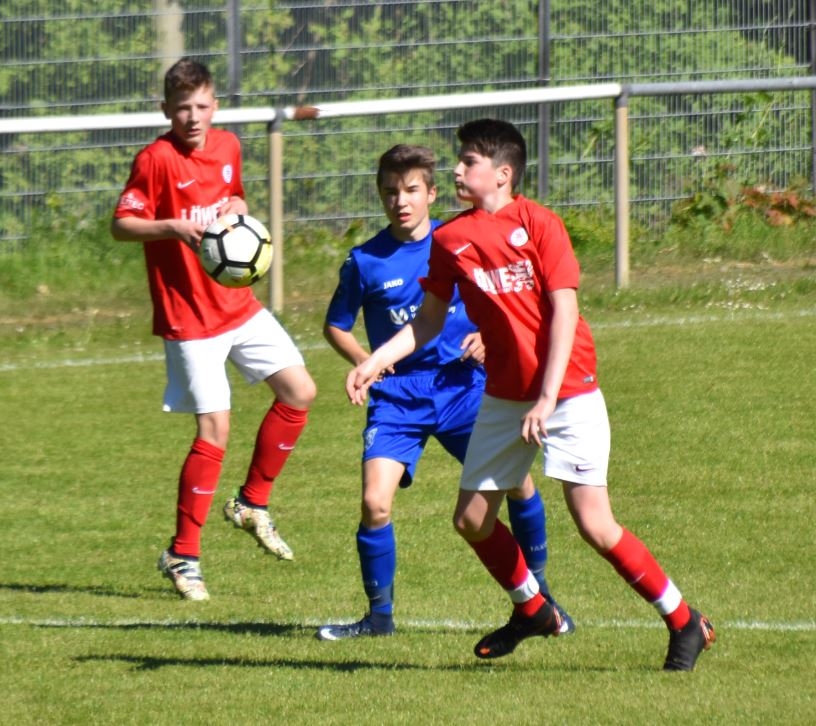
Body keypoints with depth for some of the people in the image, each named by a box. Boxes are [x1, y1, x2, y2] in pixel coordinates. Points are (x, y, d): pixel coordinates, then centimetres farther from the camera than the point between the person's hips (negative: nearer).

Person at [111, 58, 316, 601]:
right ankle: (183, 556, 3)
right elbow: (121, 224, -14)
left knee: (299, 391, 2)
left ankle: (253, 503, 20)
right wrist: (175, 229, -30)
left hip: (239, 305, 7)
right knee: (214, 431, -9)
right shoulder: (156, 159, -13)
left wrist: (237, 210, 0)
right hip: (189, 318, -7)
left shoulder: (228, 147, 6)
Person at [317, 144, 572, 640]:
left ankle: (538, 597, 14)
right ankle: (380, 615, 3)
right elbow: (336, 326, 11)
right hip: (397, 395, 0)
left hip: (463, 386, 0)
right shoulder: (366, 261, 0)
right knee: (375, 503, -16)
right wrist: (364, 361, -8)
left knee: (516, 481, -9)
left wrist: (487, 338, -9)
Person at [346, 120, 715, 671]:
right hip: (504, 395, 6)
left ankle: (684, 621, 0)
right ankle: (532, 610, 32)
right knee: (472, 518, 7)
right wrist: (374, 362, 1)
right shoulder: (451, 239, 3)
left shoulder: (538, 225, -12)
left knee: (594, 523, -14)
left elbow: (564, 311, -15)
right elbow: (429, 320, 13)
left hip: (567, 391, -6)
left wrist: (547, 399, -20)